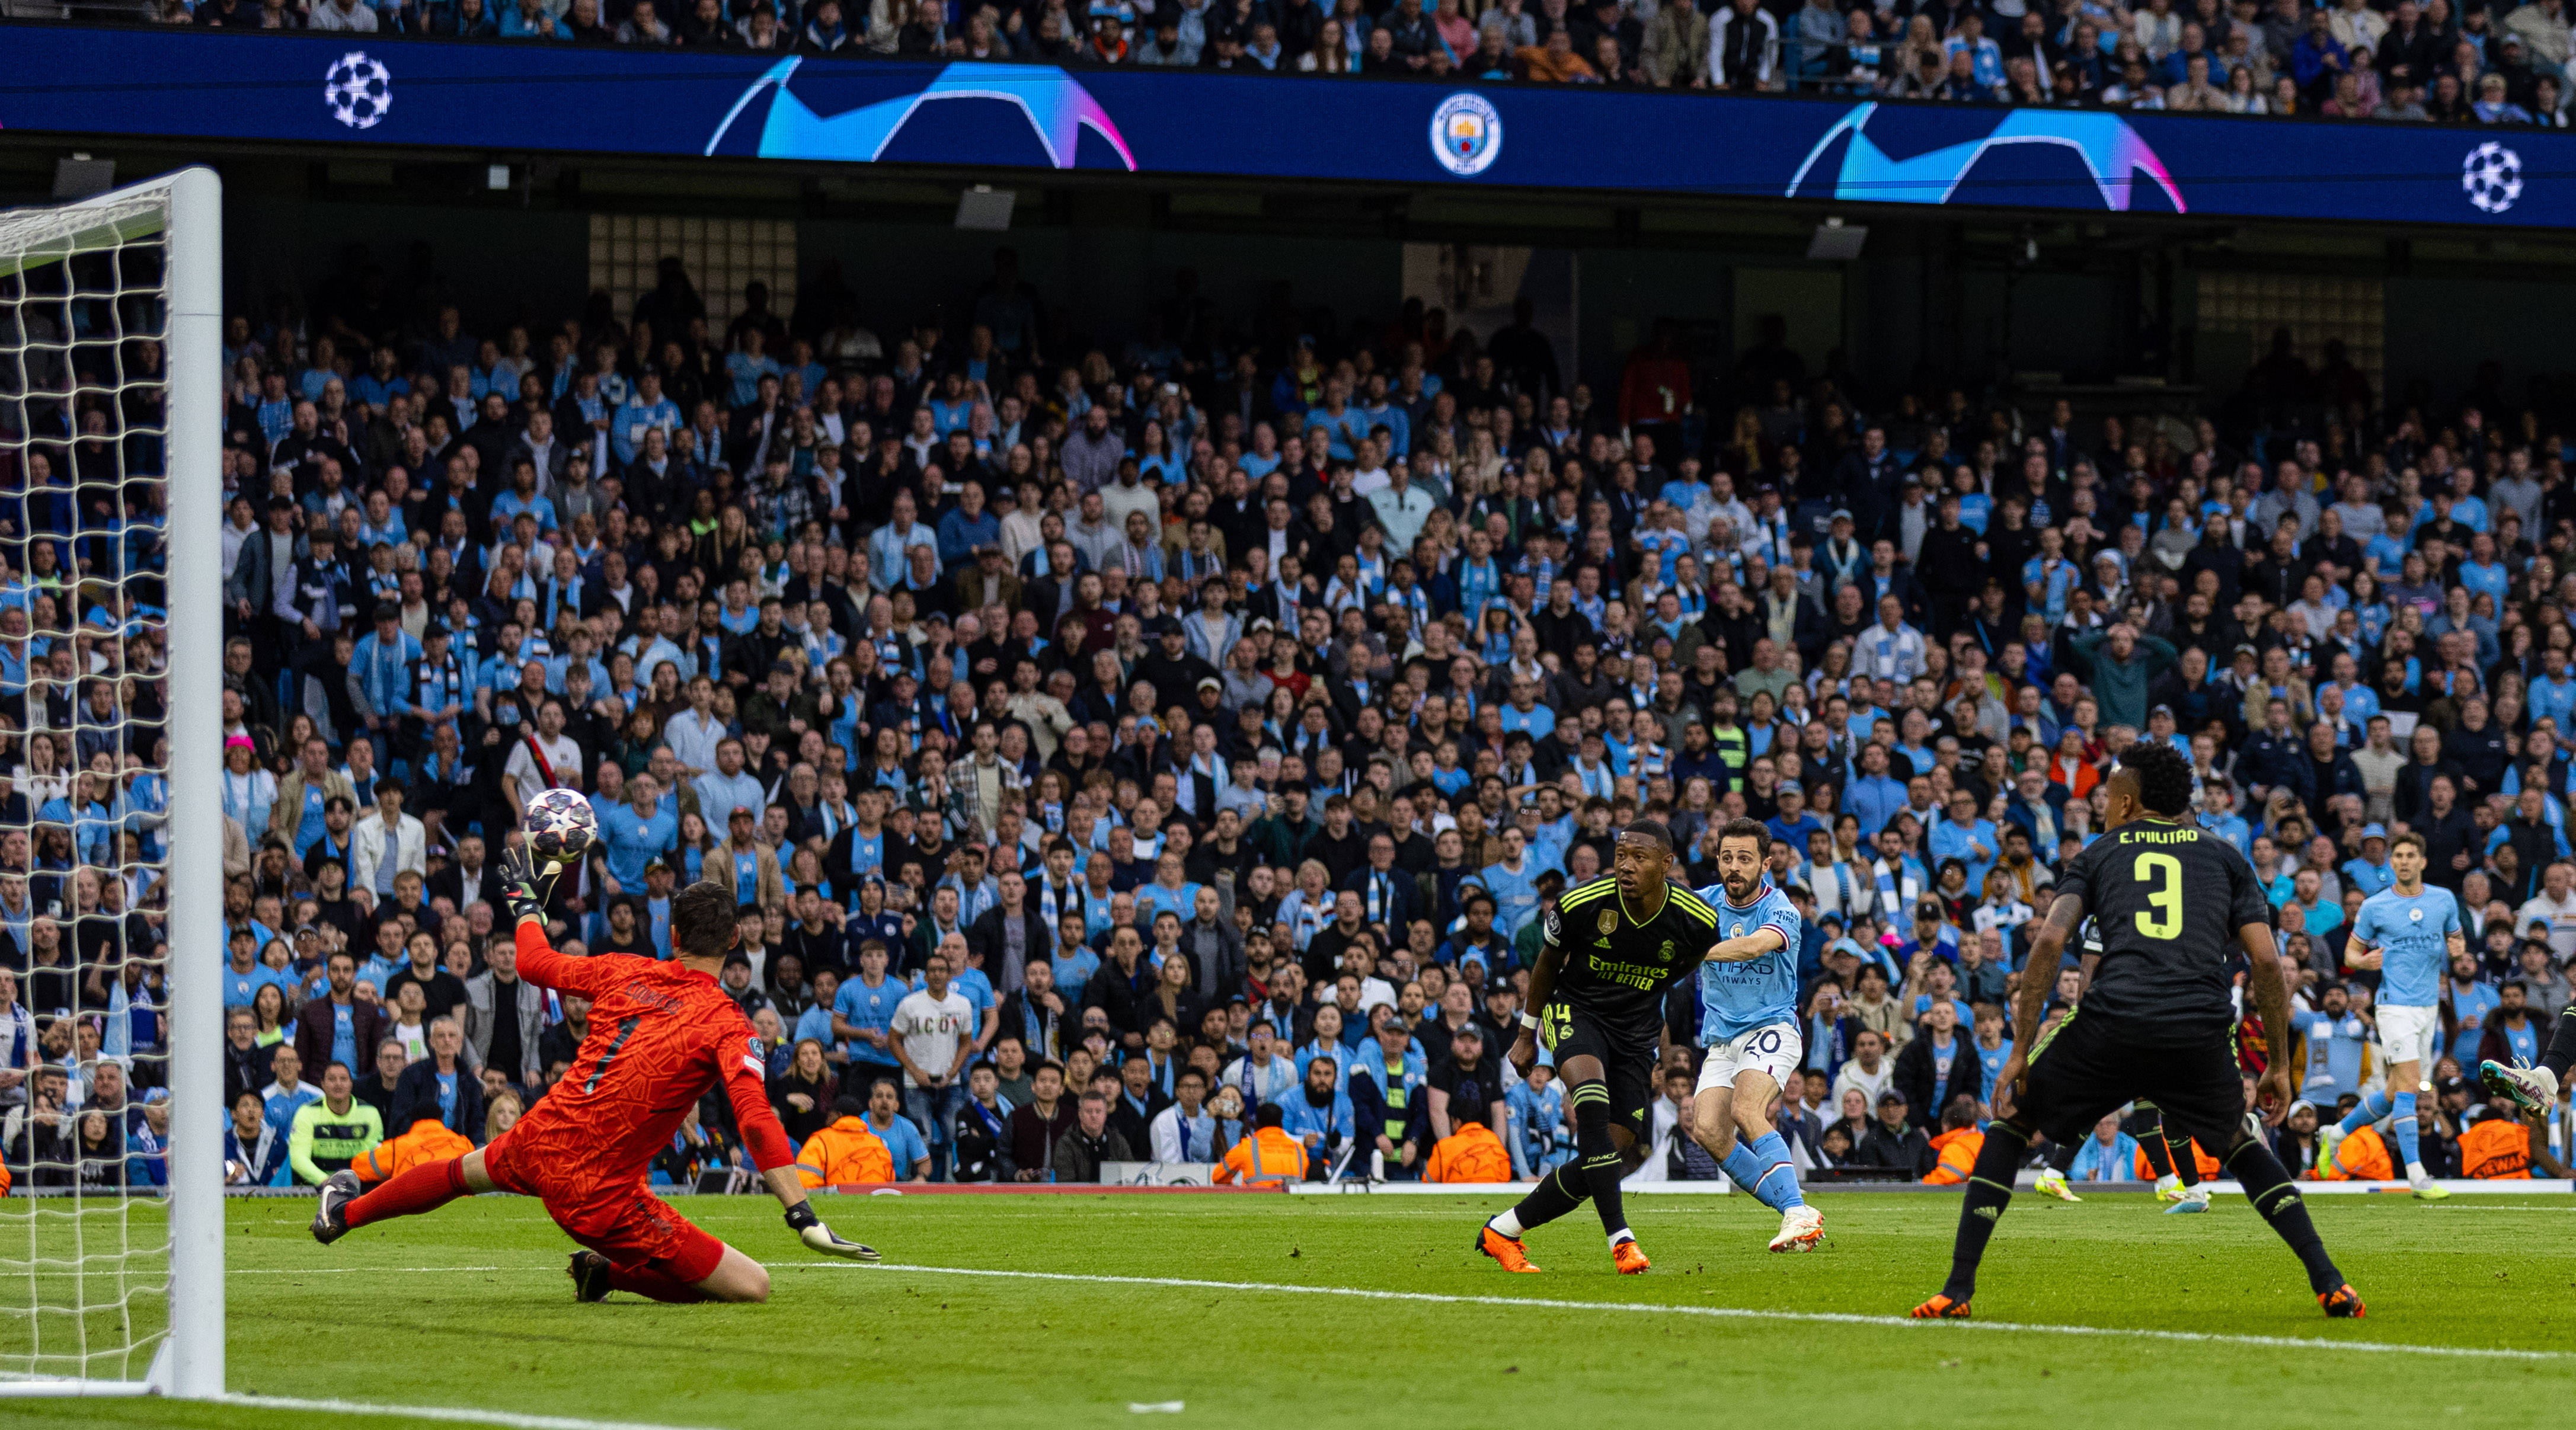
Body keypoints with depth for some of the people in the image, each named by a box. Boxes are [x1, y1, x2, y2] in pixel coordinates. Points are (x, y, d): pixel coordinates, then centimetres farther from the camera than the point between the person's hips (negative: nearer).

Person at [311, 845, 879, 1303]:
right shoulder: (727, 1027, -14)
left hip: (539, 1140, 6)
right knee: (753, 1286, -5)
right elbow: (757, 1120, -26)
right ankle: (607, 1273, -3)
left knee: (466, 1170, 41)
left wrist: (527, 902, 36)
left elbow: (535, 962, 16)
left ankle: (344, 1213, 61)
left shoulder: (626, 973, 0)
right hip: (596, 1191, -6)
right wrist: (804, 1218, -29)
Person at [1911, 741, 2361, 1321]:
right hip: (2203, 1031, 2)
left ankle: (1958, 1289, 8)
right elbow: (2266, 963, 12)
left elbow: (2049, 942, 3)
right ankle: (2328, 1280, 14)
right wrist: (2279, 1066, 18)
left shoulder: (2098, 855, 19)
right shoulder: (2225, 857, 22)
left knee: (2009, 1130, 18)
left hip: (2112, 1027, -2)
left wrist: (2021, 1050, 3)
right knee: (2240, 1146, 29)